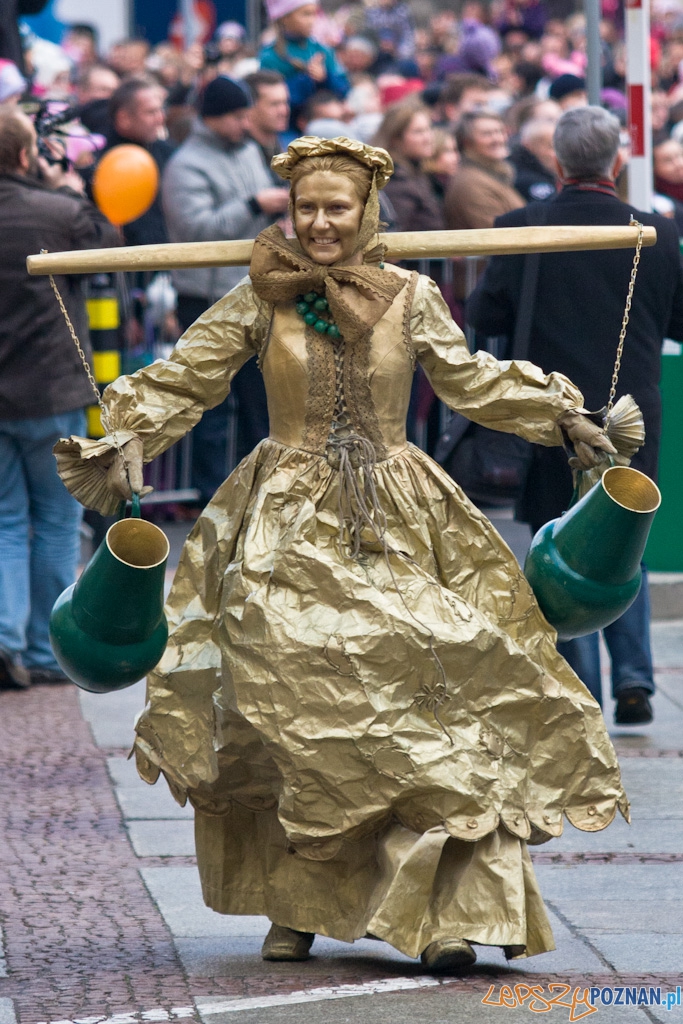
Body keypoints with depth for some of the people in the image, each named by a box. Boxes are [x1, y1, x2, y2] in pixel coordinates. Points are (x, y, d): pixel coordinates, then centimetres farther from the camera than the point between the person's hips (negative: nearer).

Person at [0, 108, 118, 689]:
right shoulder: (57, 213, -16)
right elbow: (108, 243, 2)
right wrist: (73, 193, 16)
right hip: (51, 391, -3)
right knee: (58, 521, 11)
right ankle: (47, 652, 14)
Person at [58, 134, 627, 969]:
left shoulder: (410, 298, 6)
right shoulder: (260, 302, 3)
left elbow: (469, 381, 17)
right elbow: (185, 380, 6)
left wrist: (563, 414, 14)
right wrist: (122, 439, -6)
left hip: (395, 531, 1)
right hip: (290, 534, -1)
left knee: (424, 710, -12)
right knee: (293, 716, -7)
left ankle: (448, 910, -10)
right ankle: (295, 908, 7)